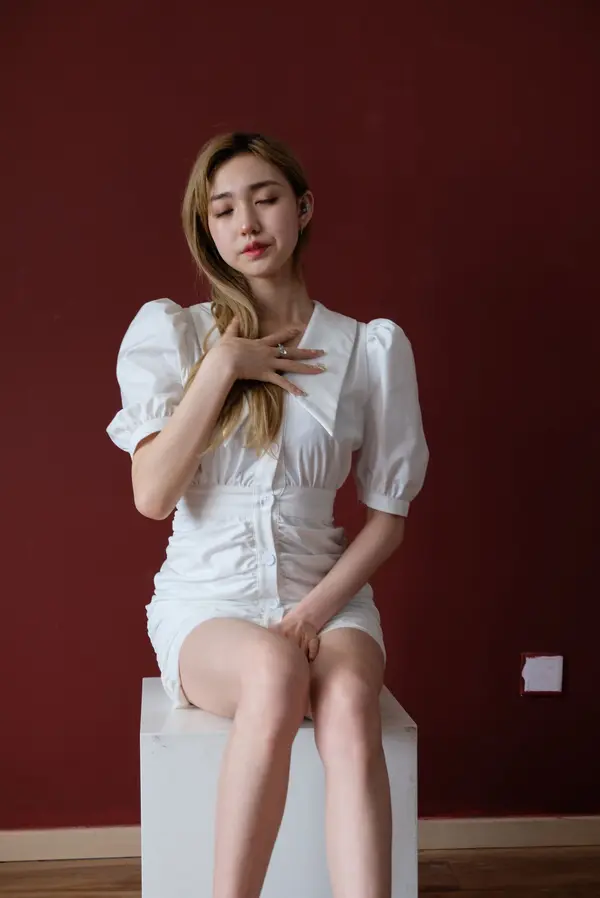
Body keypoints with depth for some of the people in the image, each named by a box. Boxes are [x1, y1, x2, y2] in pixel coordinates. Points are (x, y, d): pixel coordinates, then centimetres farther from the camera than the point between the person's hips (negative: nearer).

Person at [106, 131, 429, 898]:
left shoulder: (372, 348, 4)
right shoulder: (169, 331, 2)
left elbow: (388, 512, 5)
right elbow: (153, 495, -9)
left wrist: (319, 606, -10)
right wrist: (222, 367, -12)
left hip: (324, 591, 1)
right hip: (207, 600, -1)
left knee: (348, 705, -33)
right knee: (274, 668, -36)